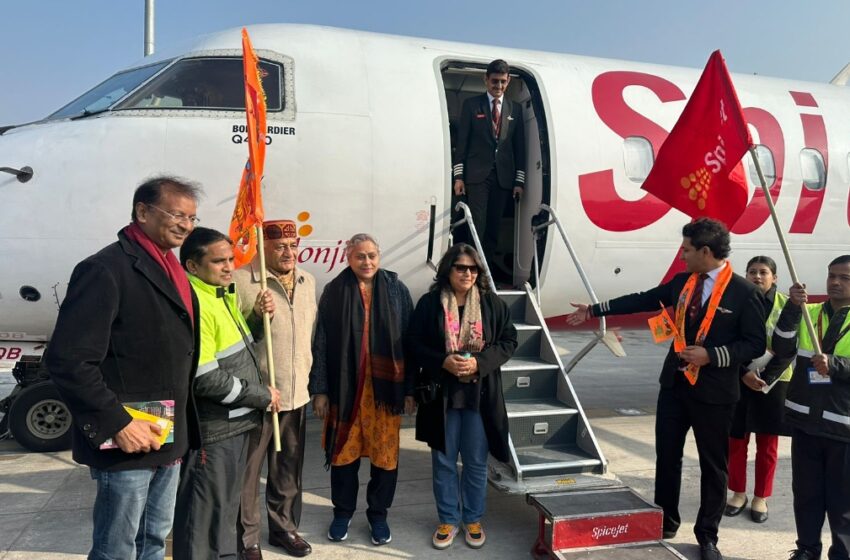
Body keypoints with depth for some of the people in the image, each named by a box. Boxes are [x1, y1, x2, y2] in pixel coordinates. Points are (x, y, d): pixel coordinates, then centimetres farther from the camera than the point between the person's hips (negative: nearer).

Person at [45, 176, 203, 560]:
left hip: (168, 439, 8)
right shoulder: (107, 269, -15)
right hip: (128, 440, -8)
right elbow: (68, 360, -21)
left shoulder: (170, 271, 12)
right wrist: (117, 423, -21)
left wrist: (184, 431, 13)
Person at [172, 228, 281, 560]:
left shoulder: (222, 295, 9)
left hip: (235, 423, 10)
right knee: (203, 516, 6)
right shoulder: (193, 303, -21)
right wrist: (262, 395, -16)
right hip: (212, 431, -10)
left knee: (226, 508, 24)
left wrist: (259, 317, 3)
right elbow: (206, 379, -27)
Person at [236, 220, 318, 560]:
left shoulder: (307, 281, 9)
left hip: (297, 393, 6)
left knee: (288, 470, 19)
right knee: (248, 471, 8)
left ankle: (284, 527, 37)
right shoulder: (241, 280, -14)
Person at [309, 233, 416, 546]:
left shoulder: (397, 290, 1)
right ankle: (342, 512, 32)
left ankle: (378, 514, 29)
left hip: (386, 387, 0)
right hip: (345, 387, 0)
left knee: (385, 454, 9)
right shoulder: (334, 291, -1)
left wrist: (410, 389, -2)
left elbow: (409, 341, 0)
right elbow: (321, 343, -1)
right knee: (344, 453, 12)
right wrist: (320, 390, -5)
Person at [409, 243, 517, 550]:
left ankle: (473, 519, 31)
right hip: (441, 393, 0)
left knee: (476, 461, 12)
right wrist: (443, 361, -18)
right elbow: (415, 344, -2)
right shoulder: (429, 303, -4)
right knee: (443, 461, 12)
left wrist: (479, 362, -15)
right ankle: (448, 520, 29)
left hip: (480, 395, 1)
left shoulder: (492, 303, -2)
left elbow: (508, 341, 1)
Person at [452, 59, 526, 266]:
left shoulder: (515, 109, 13)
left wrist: (519, 180, 4)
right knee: (477, 226, -9)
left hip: (503, 177, 3)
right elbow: (461, 142, 3)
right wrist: (458, 176, -5)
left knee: (494, 228, 4)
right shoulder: (471, 104, 6)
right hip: (476, 175, -3)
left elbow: (519, 147, 11)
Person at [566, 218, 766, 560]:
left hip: (713, 392, -5)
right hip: (674, 384, 5)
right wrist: (595, 310, 8)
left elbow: (755, 344, -11)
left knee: (713, 466, 9)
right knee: (666, 456, 15)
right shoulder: (683, 282, 2)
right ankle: (665, 522, 34)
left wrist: (711, 355, -22)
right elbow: (643, 300, 8)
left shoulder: (744, 293, -13)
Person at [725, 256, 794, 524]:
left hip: (773, 383, 0)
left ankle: (761, 498, 22)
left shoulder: (786, 306, -3)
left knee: (767, 445, 8)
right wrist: (745, 373, -15)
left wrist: (764, 378, -14)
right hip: (738, 381, 1)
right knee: (736, 441, 7)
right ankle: (738, 493, 23)